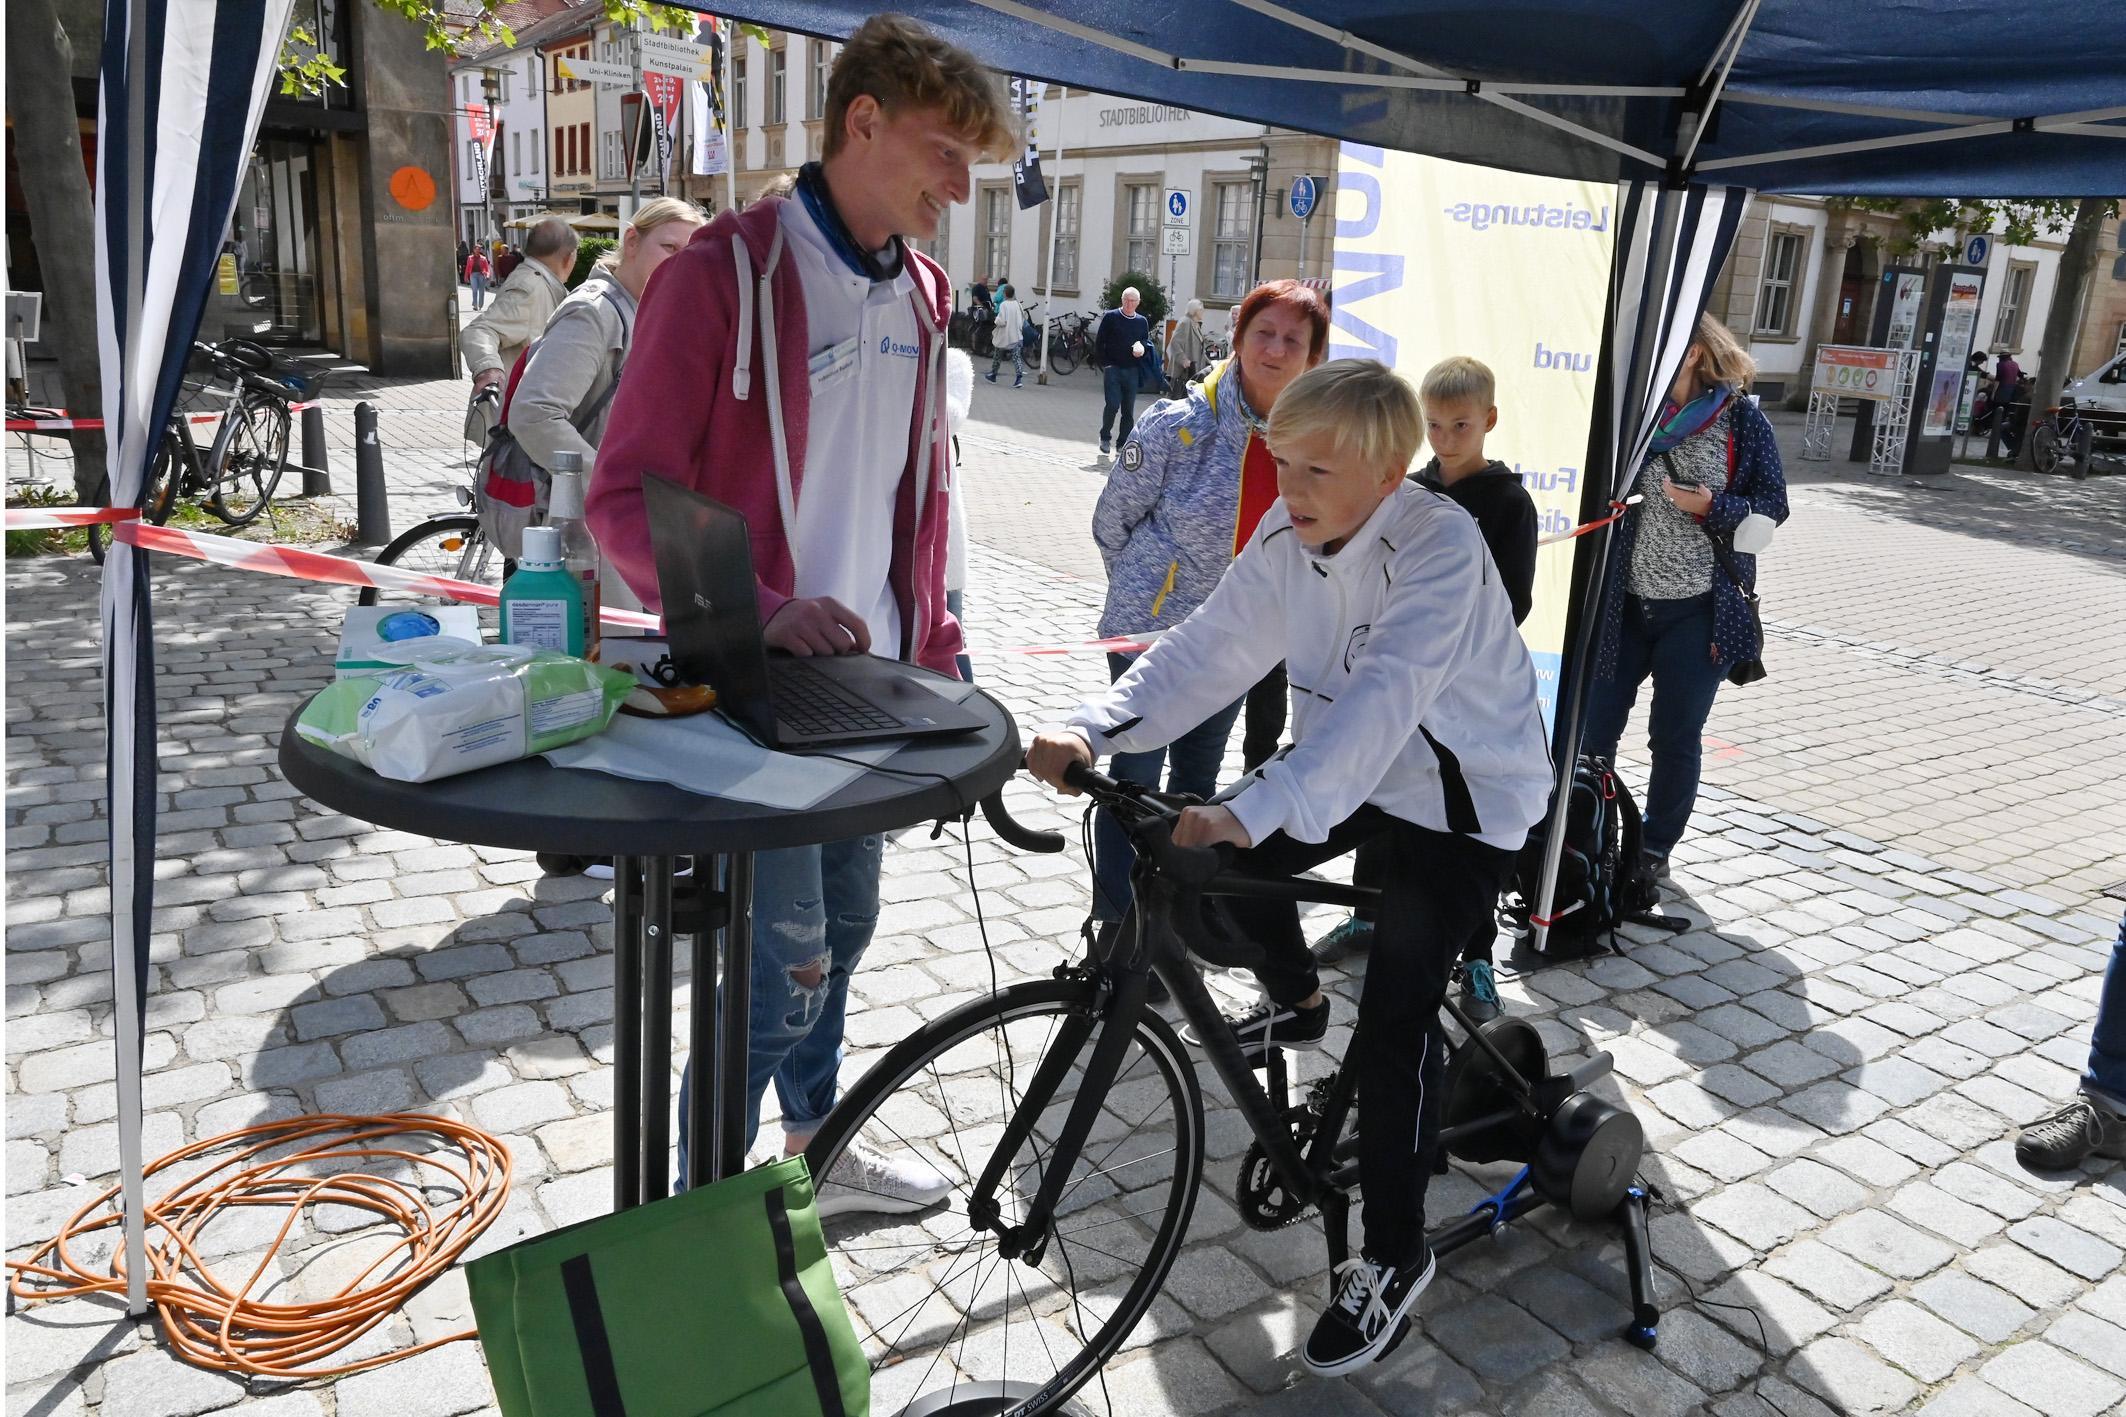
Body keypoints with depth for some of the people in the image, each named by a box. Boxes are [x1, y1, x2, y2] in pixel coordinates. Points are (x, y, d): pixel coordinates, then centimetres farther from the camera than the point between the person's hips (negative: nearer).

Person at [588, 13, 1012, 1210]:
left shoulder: (920, 292, 8)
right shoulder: (727, 272, -14)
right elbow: (628, 498, -16)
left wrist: (935, 649, 12)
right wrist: (760, 614, -29)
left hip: (870, 681, 7)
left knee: (842, 933, 19)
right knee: (787, 970, -3)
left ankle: (817, 1154, 40)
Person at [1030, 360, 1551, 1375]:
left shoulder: (1440, 549, -31)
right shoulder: (1288, 534, -10)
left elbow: (1382, 702, -44)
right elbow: (1210, 647, -15)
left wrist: (1246, 811, -56)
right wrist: (1092, 728, -31)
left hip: (1465, 796, -7)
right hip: (1350, 767, 7)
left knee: (1393, 1028, -14)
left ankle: (1394, 1259, 6)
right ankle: (1297, 1003, 36)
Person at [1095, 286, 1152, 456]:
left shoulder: (1142, 321, 11)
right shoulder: (1110, 317, 1)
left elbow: (1148, 341, 19)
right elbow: (1099, 342, 1)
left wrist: (1142, 346, -5)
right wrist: (1105, 364, -6)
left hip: (1131, 370, 3)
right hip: (1112, 368, -3)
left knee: (1128, 410, 3)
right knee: (1112, 404, -15)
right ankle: (1105, 437, 6)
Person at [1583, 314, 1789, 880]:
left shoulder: (1742, 420, -4)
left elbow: (1773, 505, -3)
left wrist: (1712, 507, -20)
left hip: (1699, 610, -2)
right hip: (1626, 603, 3)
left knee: (1677, 738, 7)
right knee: (1596, 725, 4)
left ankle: (1655, 847, 23)